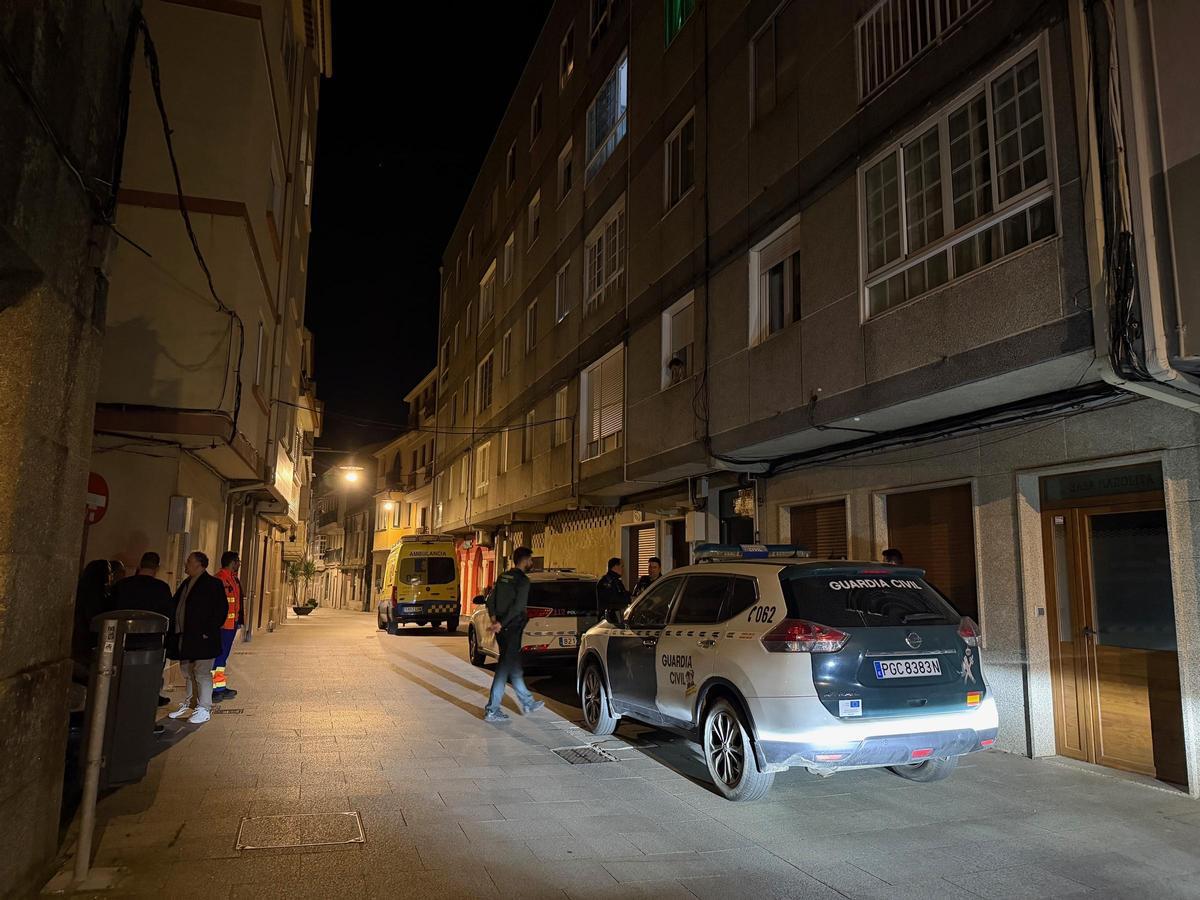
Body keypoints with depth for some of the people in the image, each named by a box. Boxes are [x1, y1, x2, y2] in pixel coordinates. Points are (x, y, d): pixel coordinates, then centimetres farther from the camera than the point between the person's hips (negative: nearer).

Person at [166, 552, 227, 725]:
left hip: (202, 638, -8)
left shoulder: (213, 584, -10)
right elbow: (176, 606, 18)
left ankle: (204, 709, 3)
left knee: (202, 673, -3)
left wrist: (209, 631, -16)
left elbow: (221, 610, -14)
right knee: (187, 672, 15)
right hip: (185, 637, 8)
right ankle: (189, 705, 27)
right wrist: (176, 632, 7)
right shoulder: (186, 583, 15)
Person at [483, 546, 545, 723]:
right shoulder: (523, 580, -12)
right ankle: (492, 711, 0)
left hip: (502, 630, 8)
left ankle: (528, 703, 30)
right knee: (505, 669, -3)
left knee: (514, 668, 17)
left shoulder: (503, 577, 12)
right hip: (512, 630, -8)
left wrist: (494, 619, -1)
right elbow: (517, 607, -20)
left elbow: (491, 600, 9)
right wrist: (500, 624, -17)